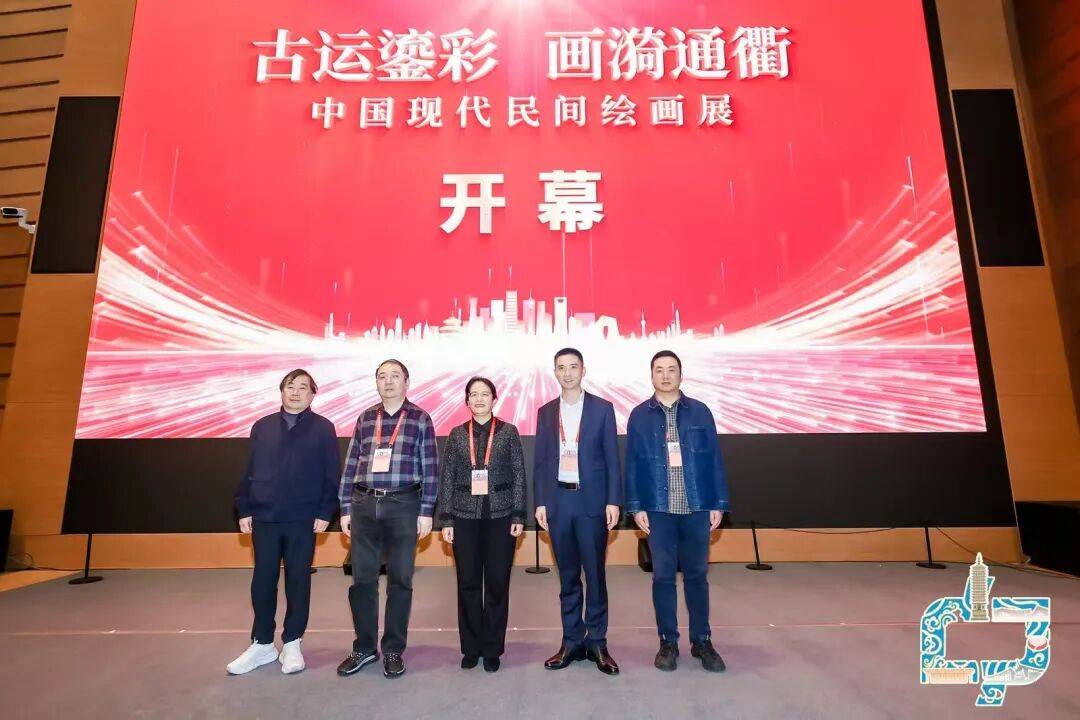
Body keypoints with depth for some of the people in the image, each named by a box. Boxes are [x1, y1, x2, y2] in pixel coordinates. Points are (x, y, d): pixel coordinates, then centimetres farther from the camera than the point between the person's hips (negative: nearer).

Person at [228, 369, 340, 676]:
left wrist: (325, 513, -8)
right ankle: (262, 644, 27)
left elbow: (332, 475, -4)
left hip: (303, 521, -2)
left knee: (298, 582, 8)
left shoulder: (323, 428, -2)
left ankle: (291, 644, 23)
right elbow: (249, 472, 9)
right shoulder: (262, 427, 7)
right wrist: (244, 510, 5)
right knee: (262, 583, 11)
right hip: (263, 519, 3)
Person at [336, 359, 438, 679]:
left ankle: (393, 650, 22)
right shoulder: (365, 418, 10)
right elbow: (350, 465, 11)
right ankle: (364, 648, 26)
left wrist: (426, 511, -5)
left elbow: (430, 467, -1)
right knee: (362, 579, 8)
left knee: (400, 580, 6)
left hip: (403, 506, -3)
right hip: (364, 505, 3)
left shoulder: (420, 419, 1)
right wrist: (345, 508, 7)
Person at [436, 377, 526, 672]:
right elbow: (446, 477, 5)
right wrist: (446, 519, 1)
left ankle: (492, 649, 20)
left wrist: (519, 516, -3)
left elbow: (519, 475, 2)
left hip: (500, 516, -1)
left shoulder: (508, 432, 2)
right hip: (465, 517, 1)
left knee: (498, 582, 4)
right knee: (468, 583, 7)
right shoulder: (457, 434, 6)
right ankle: (471, 648, 24)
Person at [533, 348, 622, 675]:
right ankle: (572, 641, 22)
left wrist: (613, 501, -6)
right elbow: (540, 461, 8)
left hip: (592, 500, -2)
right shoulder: (546, 412, 9)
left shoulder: (602, 408, 2)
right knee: (567, 575, 10)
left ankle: (597, 642, 18)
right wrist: (540, 502, 2)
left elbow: (612, 458, 0)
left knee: (595, 573, 4)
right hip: (558, 500, 2)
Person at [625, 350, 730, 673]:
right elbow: (632, 464, 2)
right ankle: (668, 642, 22)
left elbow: (715, 459, 4)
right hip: (658, 510, 0)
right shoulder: (639, 416, 2)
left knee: (697, 575, 11)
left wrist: (719, 503, 1)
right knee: (663, 576, 7)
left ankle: (702, 641, 26)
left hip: (697, 508, 1)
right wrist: (636, 507, -2)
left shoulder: (700, 412, 3)